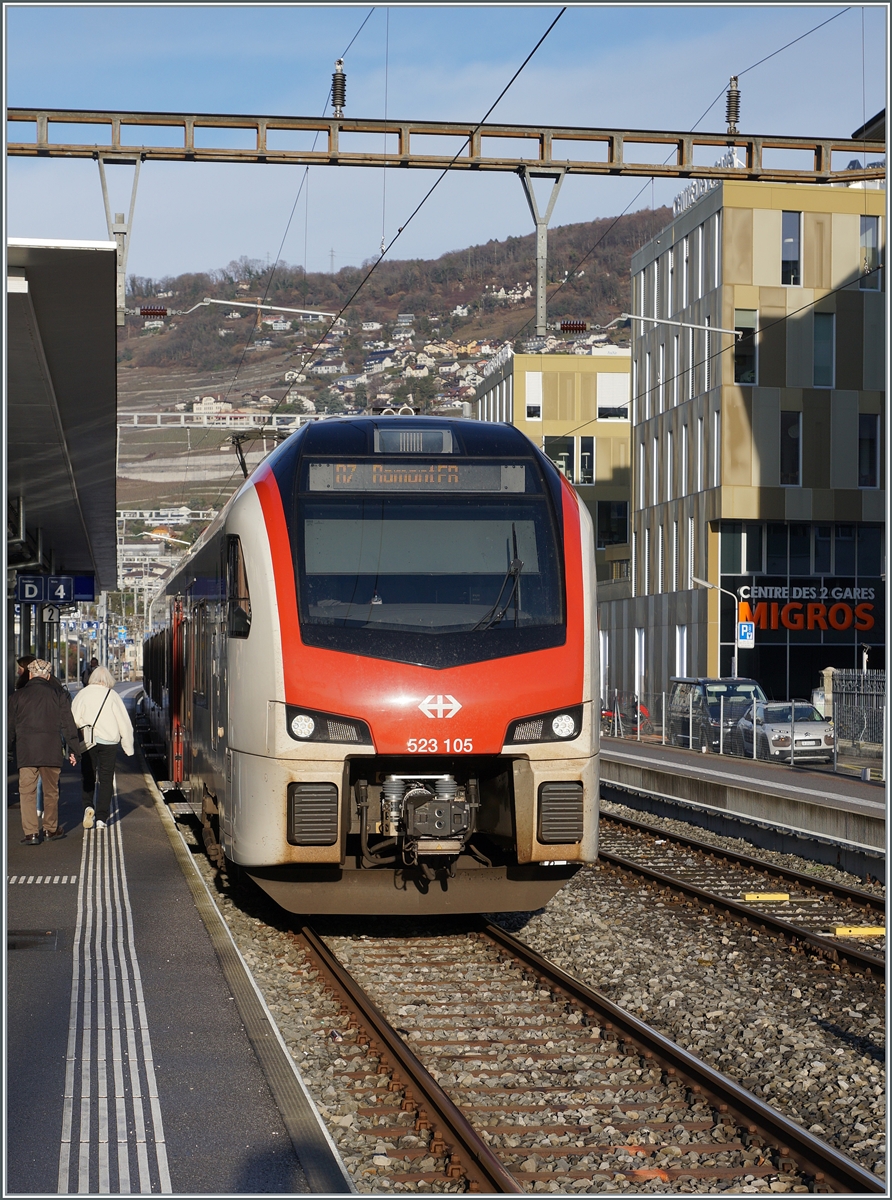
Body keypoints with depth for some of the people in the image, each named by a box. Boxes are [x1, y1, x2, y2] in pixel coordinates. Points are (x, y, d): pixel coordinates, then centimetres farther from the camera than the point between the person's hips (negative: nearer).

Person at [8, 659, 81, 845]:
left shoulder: (17, 696, 3)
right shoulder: (57, 695, 4)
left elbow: (10, 727, 6)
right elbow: (68, 725, 3)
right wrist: (74, 750, 9)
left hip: (26, 752, -1)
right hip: (51, 752, 1)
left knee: (27, 792, 0)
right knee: (51, 791, 14)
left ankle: (31, 833, -6)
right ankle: (51, 829, 22)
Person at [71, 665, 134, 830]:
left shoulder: (82, 695, 0)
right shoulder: (112, 696, -2)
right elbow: (124, 723, -1)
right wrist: (128, 747, 8)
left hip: (87, 741, 1)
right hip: (109, 742, -1)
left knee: (88, 777, 15)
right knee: (106, 780, 6)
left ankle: (88, 806, -8)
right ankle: (101, 818, 2)